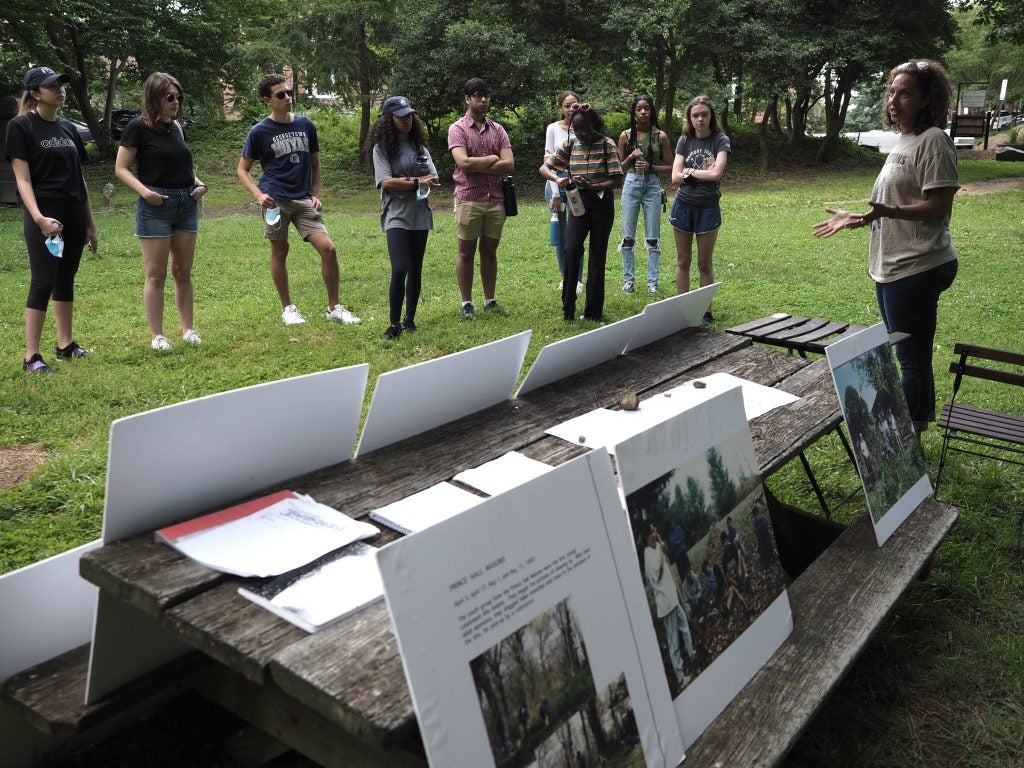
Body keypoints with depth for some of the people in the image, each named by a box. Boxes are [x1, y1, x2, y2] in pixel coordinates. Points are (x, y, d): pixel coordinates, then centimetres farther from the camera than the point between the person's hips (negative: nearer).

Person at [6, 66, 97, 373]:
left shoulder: (68, 128, 13)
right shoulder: (21, 127, -5)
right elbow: (22, 179, -11)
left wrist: (90, 221, 16)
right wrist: (38, 218, -24)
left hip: (74, 215, 6)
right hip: (45, 217, -6)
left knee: (66, 279, 12)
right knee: (43, 282, -7)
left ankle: (65, 344, 21)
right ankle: (31, 355, -2)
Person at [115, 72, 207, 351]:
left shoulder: (176, 127, 11)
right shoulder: (138, 127, -7)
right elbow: (121, 168, -7)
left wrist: (198, 183, 3)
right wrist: (144, 191, -22)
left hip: (186, 204, 6)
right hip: (156, 206, -6)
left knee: (183, 271, 11)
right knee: (156, 274, 0)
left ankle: (188, 329, 19)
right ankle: (157, 335, 7)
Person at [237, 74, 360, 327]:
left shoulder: (306, 125, 8)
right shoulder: (259, 132, -1)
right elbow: (242, 170, 4)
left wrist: (315, 195, 7)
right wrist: (258, 195, -13)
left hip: (304, 200, 3)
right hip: (276, 200, -2)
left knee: (328, 249, -8)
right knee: (279, 252, 5)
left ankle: (334, 308, 4)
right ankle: (287, 308, 21)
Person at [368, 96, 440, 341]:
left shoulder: (419, 146, 13)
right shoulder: (382, 148, -1)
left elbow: (434, 180, 3)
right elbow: (386, 182, -13)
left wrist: (404, 181, -11)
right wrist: (417, 181, -10)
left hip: (420, 216, 5)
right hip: (396, 216, -5)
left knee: (415, 269, 8)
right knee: (399, 269, -16)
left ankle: (409, 318, 19)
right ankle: (394, 324, -7)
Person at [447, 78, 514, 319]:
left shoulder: (497, 130, 10)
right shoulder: (458, 128, -2)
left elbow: (509, 165, -3)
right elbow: (464, 163, -17)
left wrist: (478, 166, -9)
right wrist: (492, 158, -7)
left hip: (495, 199, 4)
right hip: (469, 198, -4)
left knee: (490, 251, 10)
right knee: (466, 252, 3)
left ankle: (490, 300, 19)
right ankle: (466, 303, 10)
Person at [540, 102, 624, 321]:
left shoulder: (607, 145, -7)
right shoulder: (570, 145, 3)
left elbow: (617, 180, -11)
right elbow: (544, 168, 4)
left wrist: (592, 185, -24)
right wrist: (558, 180, -17)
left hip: (602, 203, -2)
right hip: (578, 202, 2)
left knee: (597, 255, 3)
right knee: (571, 249, -16)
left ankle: (593, 311, 11)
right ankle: (568, 308, -6)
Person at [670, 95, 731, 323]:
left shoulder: (720, 140, -5)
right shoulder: (684, 141, 3)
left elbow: (716, 173, -19)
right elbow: (675, 177, -6)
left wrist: (690, 171, -8)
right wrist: (703, 172, -12)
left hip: (708, 208, -3)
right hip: (683, 206, 3)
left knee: (704, 263, 5)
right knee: (683, 261, 9)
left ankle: (706, 310, 13)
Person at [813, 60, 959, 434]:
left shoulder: (933, 140, -12)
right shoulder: (903, 141, 17)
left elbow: (938, 205, -20)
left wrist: (887, 211, -33)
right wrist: (856, 218, 22)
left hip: (916, 268, -10)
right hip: (892, 266, 10)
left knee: (912, 360, -3)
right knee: (909, 357, 17)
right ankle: (908, 432, 28)